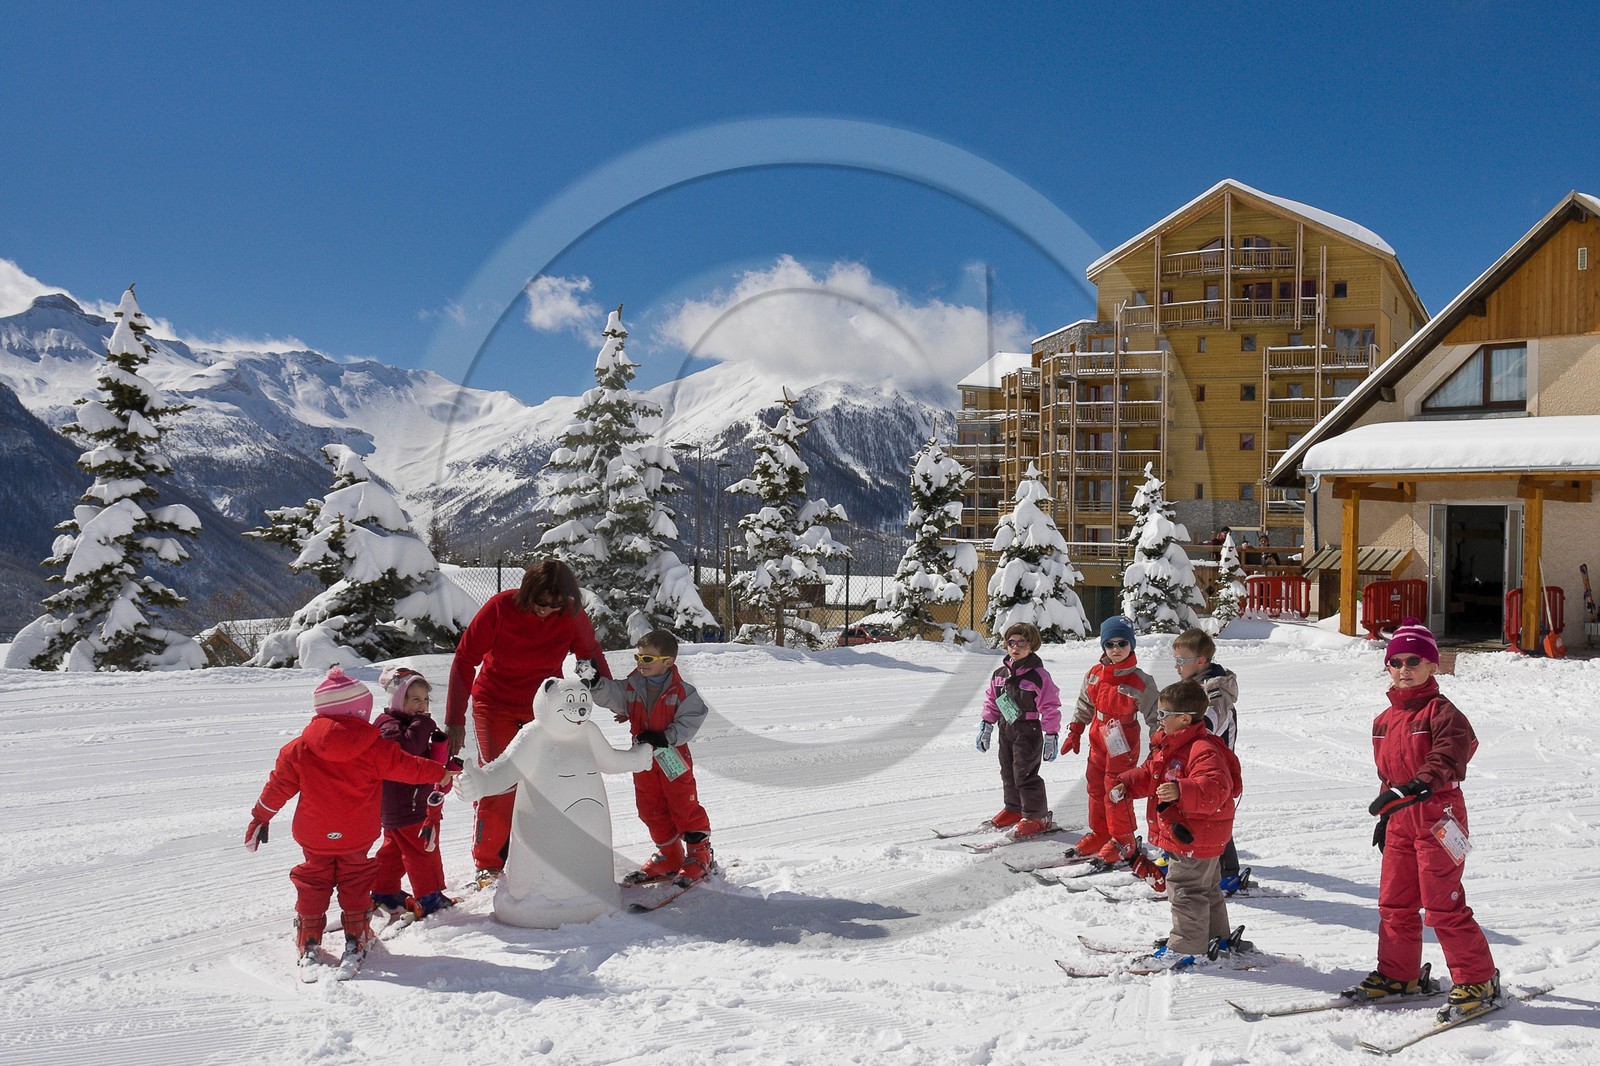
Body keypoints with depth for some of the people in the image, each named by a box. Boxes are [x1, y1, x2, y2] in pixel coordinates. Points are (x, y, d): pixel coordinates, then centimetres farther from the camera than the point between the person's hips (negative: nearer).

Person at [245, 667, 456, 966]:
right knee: (355, 883, 16)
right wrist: (441, 774, 12)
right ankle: (356, 937, 20)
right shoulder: (375, 748, -14)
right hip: (357, 837, -1)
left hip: (314, 837, 1)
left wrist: (259, 818, 14)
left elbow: (279, 787, -1)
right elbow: (408, 767, -5)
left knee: (313, 884, 16)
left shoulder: (299, 749, -9)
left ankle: (309, 942, 18)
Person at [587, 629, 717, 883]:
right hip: (644, 759, 5)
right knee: (651, 810, 12)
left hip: (673, 757, -5)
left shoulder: (682, 691, -14)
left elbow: (692, 718, -17)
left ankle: (699, 854, 15)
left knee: (685, 806, 1)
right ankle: (669, 856, 27)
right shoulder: (630, 687, -2)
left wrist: (665, 738, -25)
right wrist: (595, 684, -36)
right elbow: (610, 694, -14)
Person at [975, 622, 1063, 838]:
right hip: (1006, 731, 7)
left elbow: (1050, 707, -12)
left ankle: (1036, 817, 7)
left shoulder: (1038, 675, -13)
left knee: (1025, 774, -5)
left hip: (1028, 733, -7)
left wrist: (1051, 735, -13)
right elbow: (991, 700, 16)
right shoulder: (1000, 674, 6)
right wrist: (986, 726, 14)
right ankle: (1014, 808, 32)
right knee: (1008, 772, 16)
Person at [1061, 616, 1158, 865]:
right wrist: (1074, 732, 17)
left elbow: (1154, 716, -7)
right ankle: (1100, 833, 33)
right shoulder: (1094, 674, 1)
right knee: (1095, 787, 15)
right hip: (1098, 740, 6)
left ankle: (1123, 841, 14)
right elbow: (1084, 705, 15)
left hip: (1123, 745, -6)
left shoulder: (1141, 682, -15)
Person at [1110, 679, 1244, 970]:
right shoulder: (1169, 745, 8)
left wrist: (1181, 791, -48)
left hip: (1195, 837, -11)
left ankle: (1186, 949, 7)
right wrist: (1127, 784, 6)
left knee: (1185, 890, -2)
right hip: (1181, 834, 11)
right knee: (1204, 888, 22)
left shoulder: (1203, 750, -25)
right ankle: (1216, 938, 37)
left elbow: (1215, 789, -37)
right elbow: (1150, 774, 20)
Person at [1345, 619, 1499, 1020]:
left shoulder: (1440, 711, -10)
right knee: (1394, 901, 11)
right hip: (1401, 821, 7)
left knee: (1443, 904, -5)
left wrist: (1417, 786, -39)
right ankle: (1397, 975, 25)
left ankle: (1478, 980, 10)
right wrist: (1385, 814, 23)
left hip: (1438, 817, -7)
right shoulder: (1385, 720, 13)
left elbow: (1452, 753, -28)